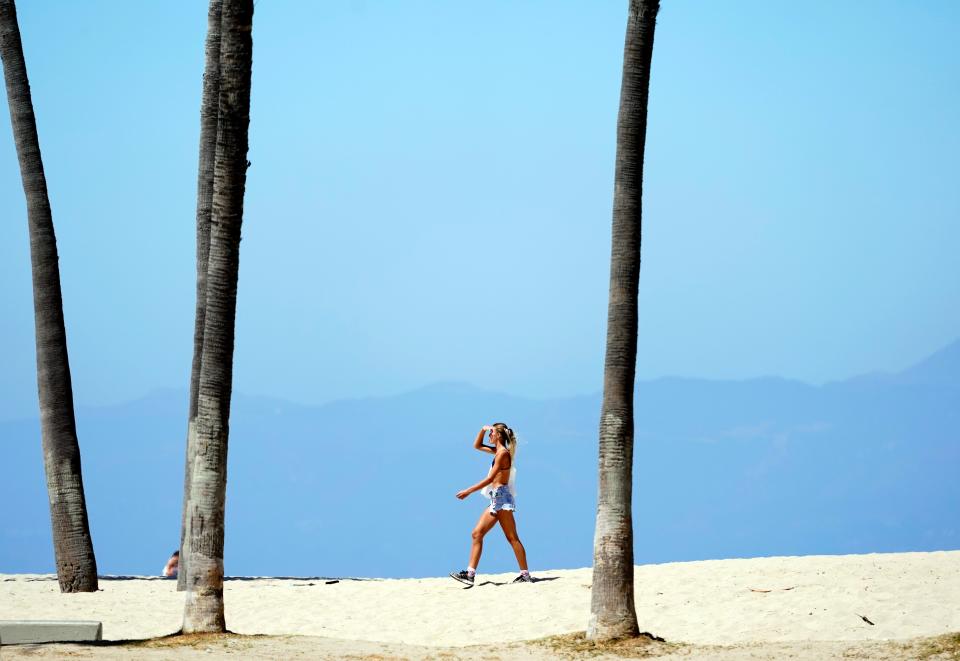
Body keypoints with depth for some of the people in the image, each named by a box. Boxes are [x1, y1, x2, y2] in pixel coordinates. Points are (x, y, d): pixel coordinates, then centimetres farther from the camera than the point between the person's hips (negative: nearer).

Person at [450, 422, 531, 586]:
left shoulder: (503, 453, -11)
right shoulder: (498, 451, 16)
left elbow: (490, 479, -16)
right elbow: (477, 446, 30)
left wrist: (468, 491, -16)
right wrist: (483, 430, 13)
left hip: (501, 496, -10)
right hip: (496, 499, 10)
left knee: (512, 537, -8)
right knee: (477, 534, 6)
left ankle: (525, 575, -7)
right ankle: (470, 574, 2)